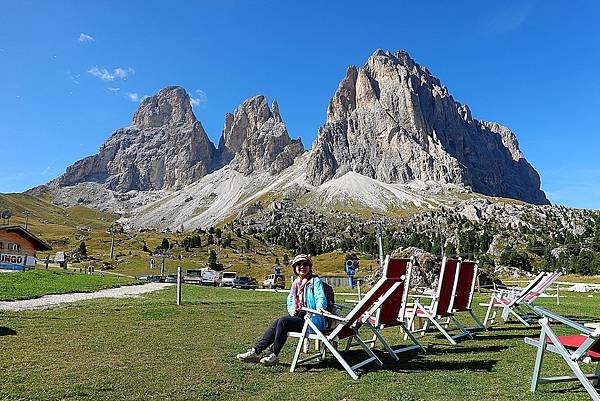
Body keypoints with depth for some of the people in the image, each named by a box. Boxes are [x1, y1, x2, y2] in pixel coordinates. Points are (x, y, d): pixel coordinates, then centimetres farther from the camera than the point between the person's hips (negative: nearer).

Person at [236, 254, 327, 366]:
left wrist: (320, 307, -39)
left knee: (283, 322, -25)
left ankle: (274, 355, -16)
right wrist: (292, 310, 0)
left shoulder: (315, 281, -4)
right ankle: (256, 350, -13)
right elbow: (290, 300, 22)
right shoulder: (296, 283, 17)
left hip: (312, 319, -7)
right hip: (298, 315, 7)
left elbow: (321, 298, -16)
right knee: (276, 323, -14)